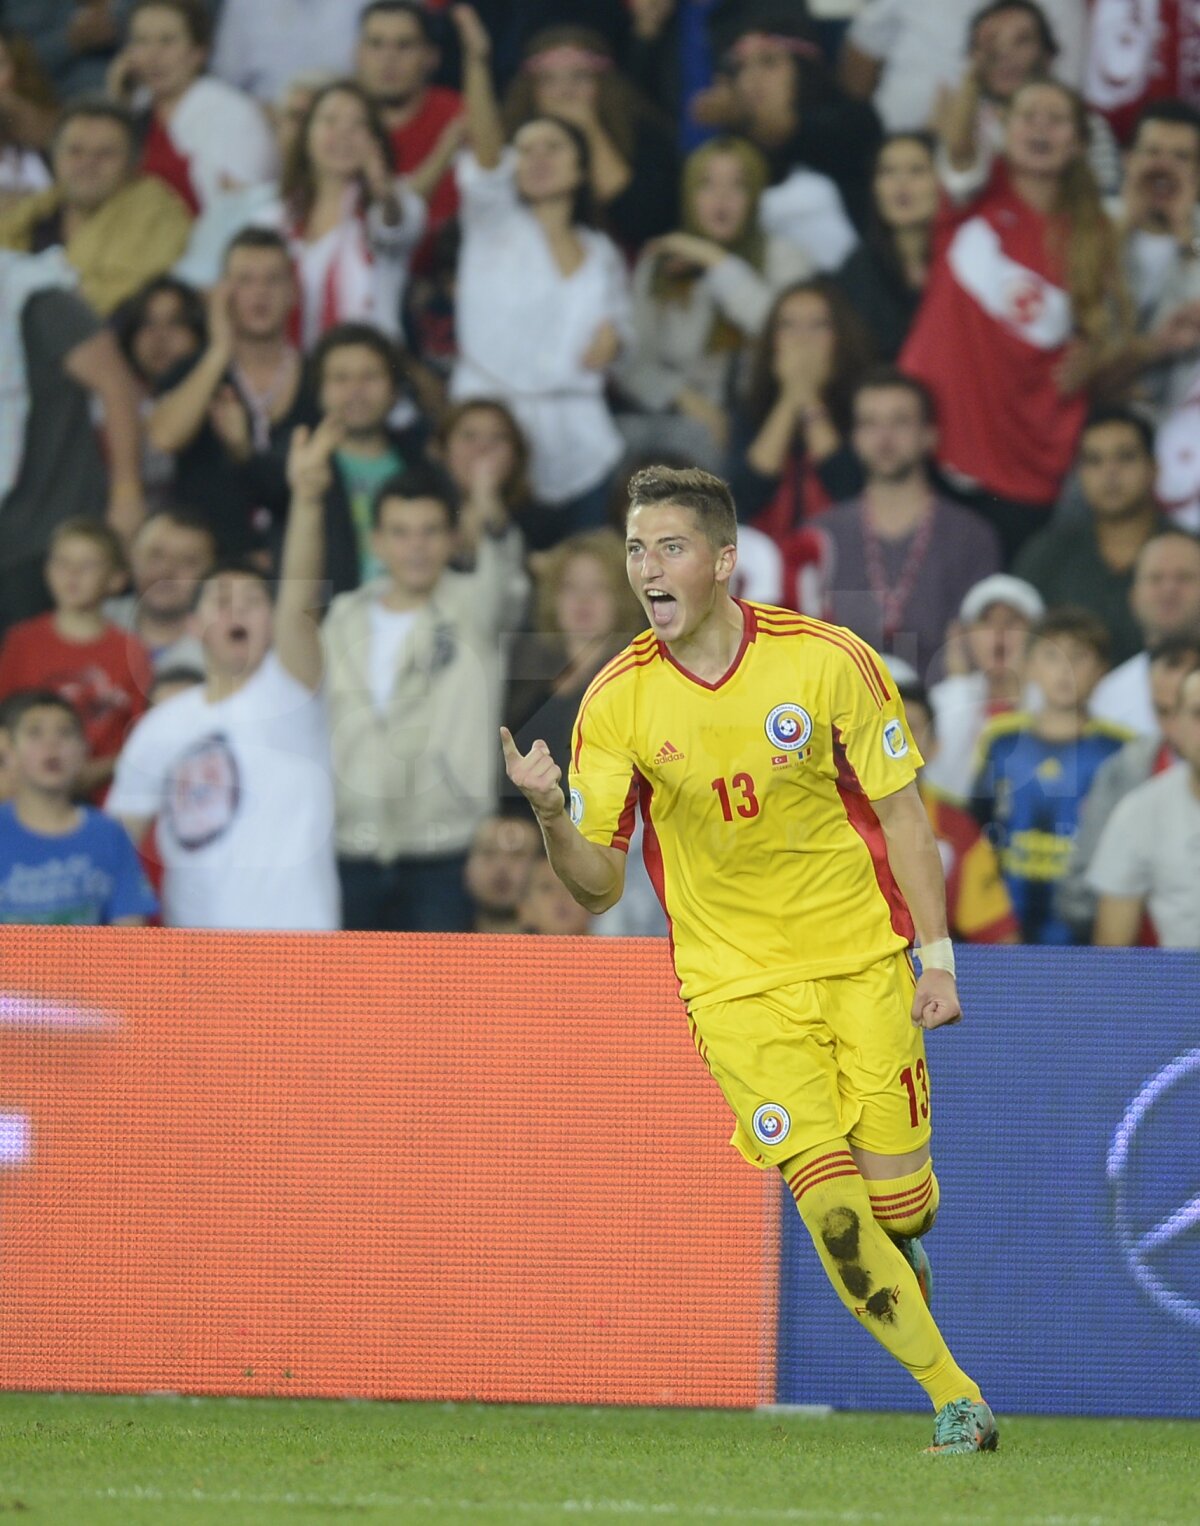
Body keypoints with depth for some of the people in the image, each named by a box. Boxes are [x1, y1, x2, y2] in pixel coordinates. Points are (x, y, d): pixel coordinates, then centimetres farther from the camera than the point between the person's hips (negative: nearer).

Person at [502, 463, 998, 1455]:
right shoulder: (617, 702, -6)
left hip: (861, 960, 0)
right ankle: (956, 1401, -2)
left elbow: (901, 813, 1)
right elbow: (599, 886, -3)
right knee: (829, 1198, -14)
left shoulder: (828, 662, -8)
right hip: (736, 983, 0)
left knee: (899, 1202, -3)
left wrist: (937, 956, -4)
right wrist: (552, 817, -24)